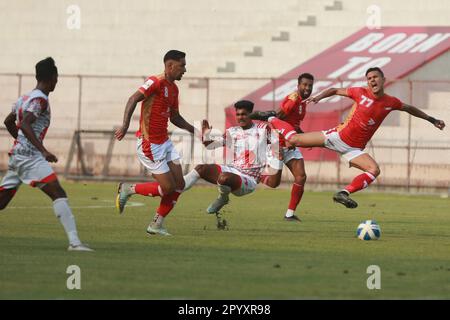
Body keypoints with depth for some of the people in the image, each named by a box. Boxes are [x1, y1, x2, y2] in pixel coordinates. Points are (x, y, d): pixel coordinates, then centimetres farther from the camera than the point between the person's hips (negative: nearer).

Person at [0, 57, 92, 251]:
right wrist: (43, 150, -29)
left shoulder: (25, 98, 16)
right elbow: (24, 125, -23)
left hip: (16, 154, 10)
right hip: (30, 157, -10)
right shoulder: (40, 100, -10)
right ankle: (74, 241, -23)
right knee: (58, 194, -14)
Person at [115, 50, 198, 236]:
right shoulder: (156, 82, -16)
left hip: (164, 142, 9)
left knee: (179, 184, 4)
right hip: (150, 144, -9)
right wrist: (125, 125, -39)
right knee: (168, 187, -8)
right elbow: (133, 99, -26)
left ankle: (156, 224, 13)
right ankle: (128, 190, 10)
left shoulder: (173, 88, 12)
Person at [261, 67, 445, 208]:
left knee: (374, 170, -22)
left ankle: (344, 193, -22)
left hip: (354, 149, 2)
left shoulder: (391, 103, -1)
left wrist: (431, 119, 20)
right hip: (338, 136, -2)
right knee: (294, 140, -3)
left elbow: (409, 109, 18)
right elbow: (335, 90, 2)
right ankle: (273, 121, 26)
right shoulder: (361, 93, -9)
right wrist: (319, 97, -15)